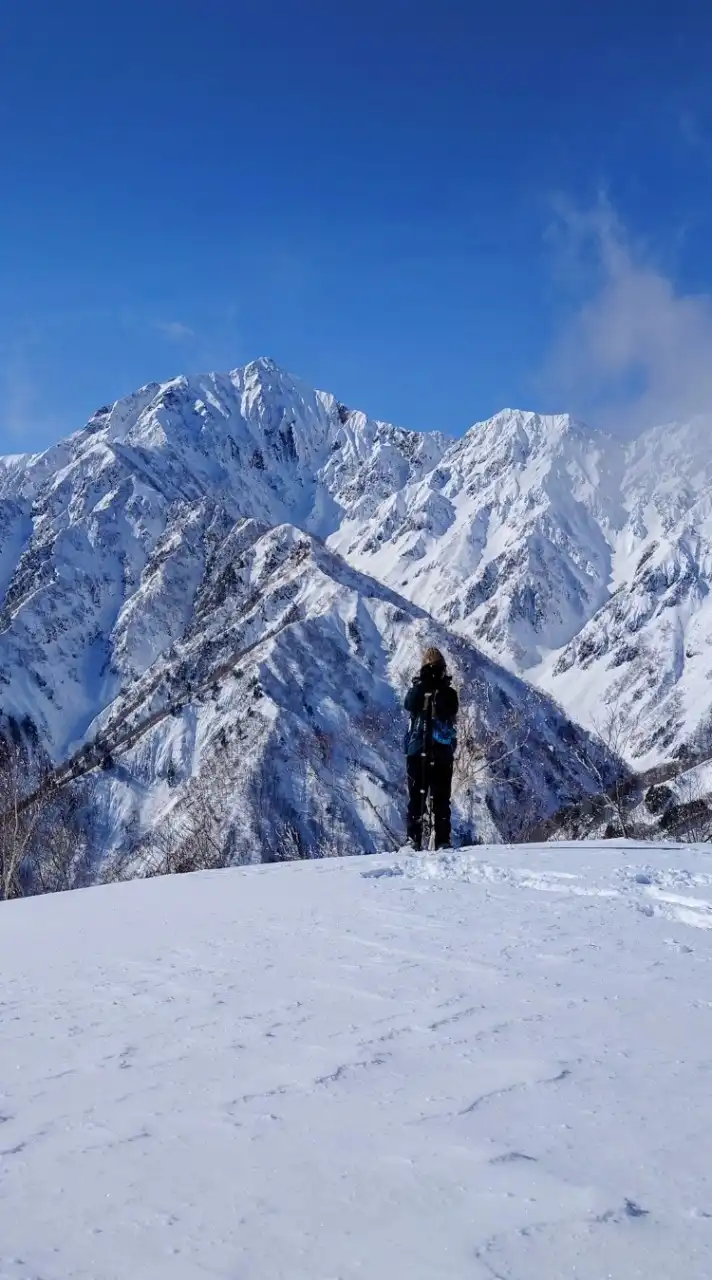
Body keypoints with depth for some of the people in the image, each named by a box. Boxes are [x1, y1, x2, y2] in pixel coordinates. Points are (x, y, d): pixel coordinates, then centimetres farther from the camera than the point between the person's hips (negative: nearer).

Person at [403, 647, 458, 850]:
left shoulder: (449, 693, 8)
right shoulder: (417, 689, 8)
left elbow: (450, 711, -5)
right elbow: (410, 705, -5)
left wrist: (440, 690, -9)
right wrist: (423, 684, -10)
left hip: (442, 752, 0)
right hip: (418, 750, 0)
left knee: (441, 799, 0)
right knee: (416, 797, -1)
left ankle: (443, 841, -2)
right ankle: (413, 839, -2)